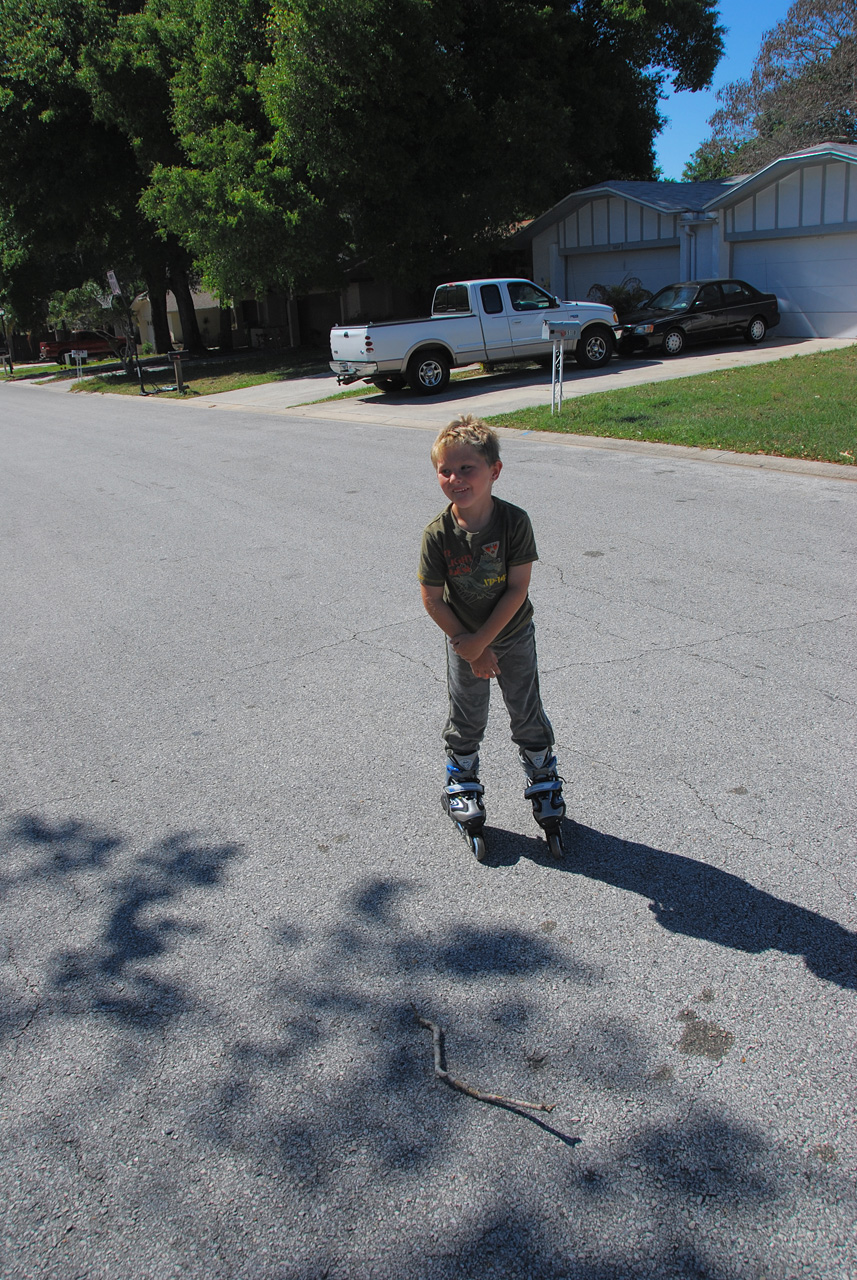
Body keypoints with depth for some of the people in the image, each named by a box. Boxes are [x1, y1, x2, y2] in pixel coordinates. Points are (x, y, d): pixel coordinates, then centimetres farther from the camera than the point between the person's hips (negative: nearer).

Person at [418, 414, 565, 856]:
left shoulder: (514, 521, -22)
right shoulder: (438, 534, -21)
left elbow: (517, 588, -19)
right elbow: (432, 599, -13)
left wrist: (480, 641, -20)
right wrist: (469, 650, -14)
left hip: (513, 636, 0)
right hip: (464, 641, 0)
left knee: (528, 717, 11)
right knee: (465, 721, 13)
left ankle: (544, 785, 32)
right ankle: (462, 785, 35)